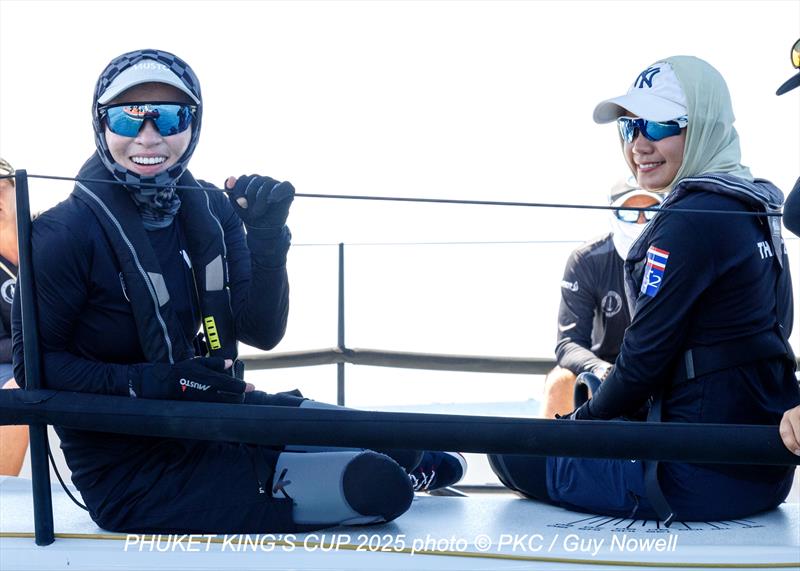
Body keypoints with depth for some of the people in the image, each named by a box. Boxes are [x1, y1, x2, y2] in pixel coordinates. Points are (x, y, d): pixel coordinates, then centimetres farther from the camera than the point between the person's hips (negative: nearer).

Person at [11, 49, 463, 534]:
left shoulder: (211, 208, 1)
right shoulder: (66, 233, -16)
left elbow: (262, 333, -2)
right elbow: (36, 364, -14)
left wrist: (267, 238, -18)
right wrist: (152, 383, -26)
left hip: (220, 414, 6)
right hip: (135, 475, -6)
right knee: (375, 488, -17)